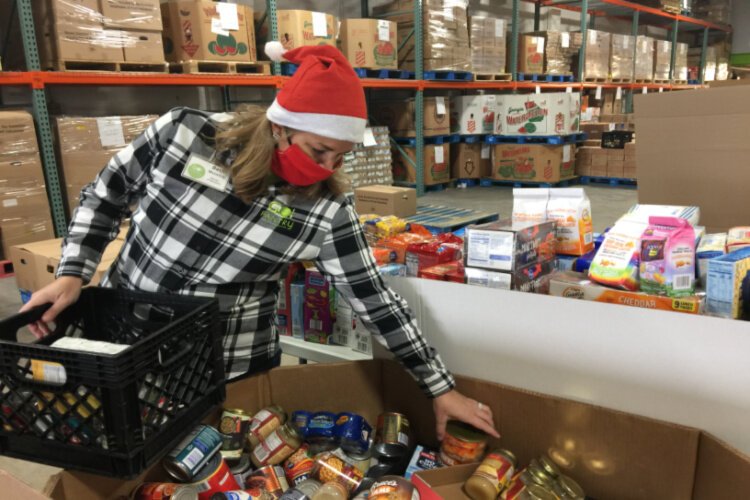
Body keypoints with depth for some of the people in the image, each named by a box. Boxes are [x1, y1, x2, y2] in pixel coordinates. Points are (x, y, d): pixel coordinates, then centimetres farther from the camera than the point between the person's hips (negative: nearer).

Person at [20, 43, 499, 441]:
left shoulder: (326, 211, -16)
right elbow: (104, 197, 1)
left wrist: (441, 388, -9)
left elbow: (374, 298, -11)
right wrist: (73, 274, -9)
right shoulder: (182, 133, -14)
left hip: (229, 369, -1)